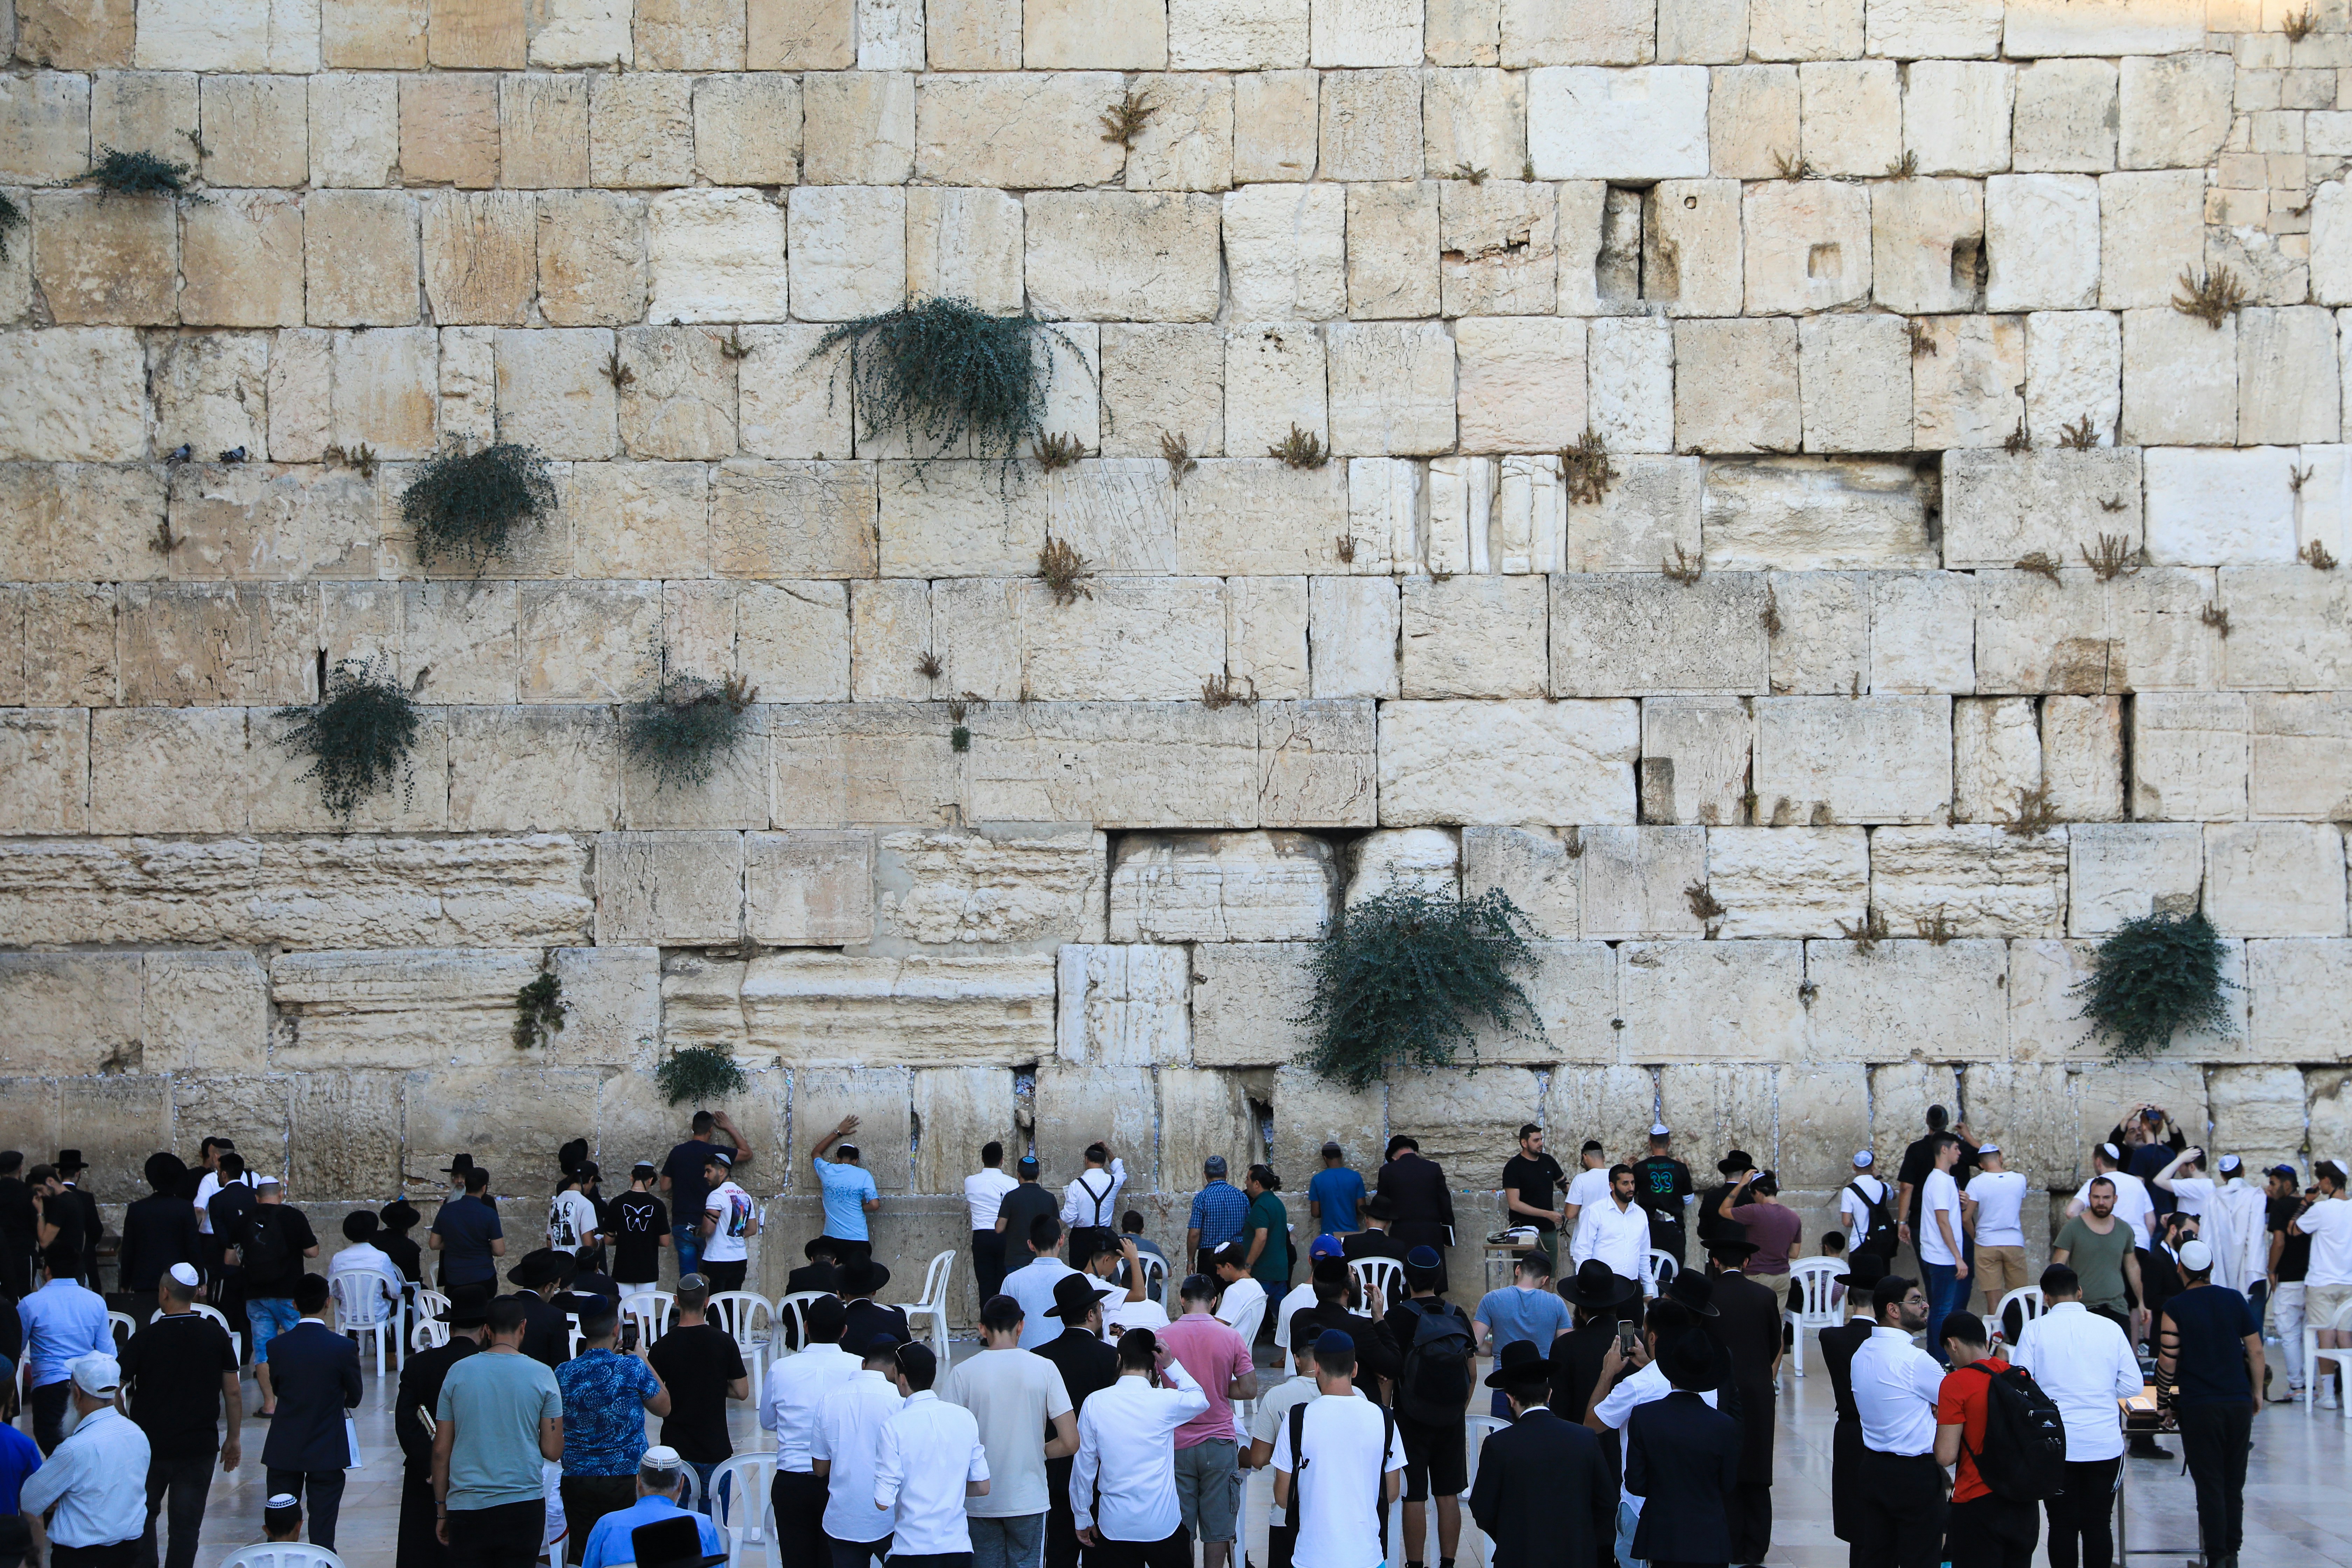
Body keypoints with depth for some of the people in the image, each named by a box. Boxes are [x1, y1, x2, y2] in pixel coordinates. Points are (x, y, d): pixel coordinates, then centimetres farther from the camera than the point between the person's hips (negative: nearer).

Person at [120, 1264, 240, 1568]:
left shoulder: (145, 1338, -9)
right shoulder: (217, 1336, -3)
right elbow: (233, 1393, 1)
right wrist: (234, 1439, 11)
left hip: (150, 1447, -1)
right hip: (200, 1448, 1)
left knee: (144, 1516, 18)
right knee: (187, 1524, 5)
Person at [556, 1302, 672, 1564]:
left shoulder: (563, 1373, -2)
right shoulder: (633, 1368, -12)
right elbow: (664, 1407, 3)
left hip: (577, 1481, 3)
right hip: (625, 1480, -3)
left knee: (582, 1555, 7)